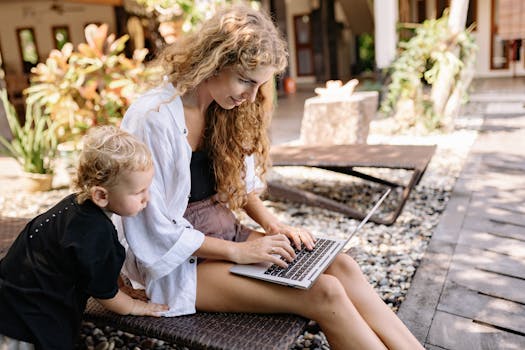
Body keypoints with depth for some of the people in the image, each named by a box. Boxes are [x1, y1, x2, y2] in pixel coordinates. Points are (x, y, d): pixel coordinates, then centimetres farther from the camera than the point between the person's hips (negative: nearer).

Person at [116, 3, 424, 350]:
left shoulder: (223, 109, 1)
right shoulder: (154, 118, -22)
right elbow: (154, 233, -19)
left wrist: (271, 223, -4)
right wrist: (237, 251, -18)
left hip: (224, 233, 7)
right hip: (178, 262, -6)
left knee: (340, 266, -13)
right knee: (324, 292, -21)